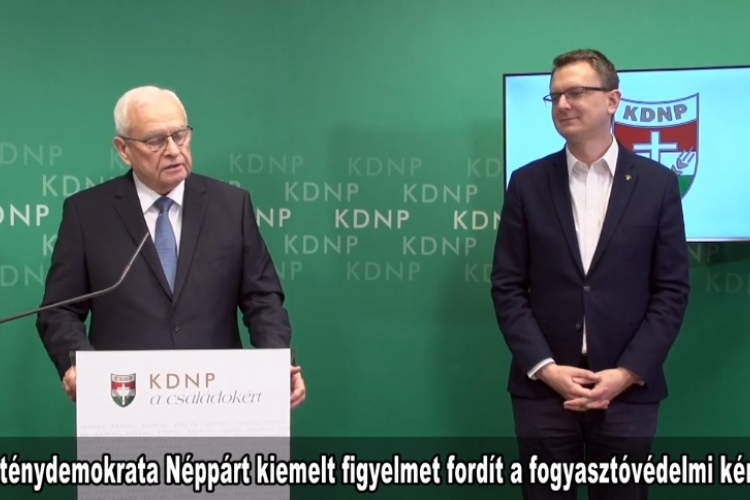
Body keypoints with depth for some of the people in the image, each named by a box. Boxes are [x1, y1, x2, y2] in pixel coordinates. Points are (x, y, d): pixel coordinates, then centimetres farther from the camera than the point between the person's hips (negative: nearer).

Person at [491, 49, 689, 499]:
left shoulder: (658, 183, 2)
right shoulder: (528, 183, 5)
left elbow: (672, 290, 0)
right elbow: (508, 287, 2)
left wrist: (628, 373, -10)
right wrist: (545, 368, -9)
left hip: (628, 390, -1)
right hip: (543, 388, 1)